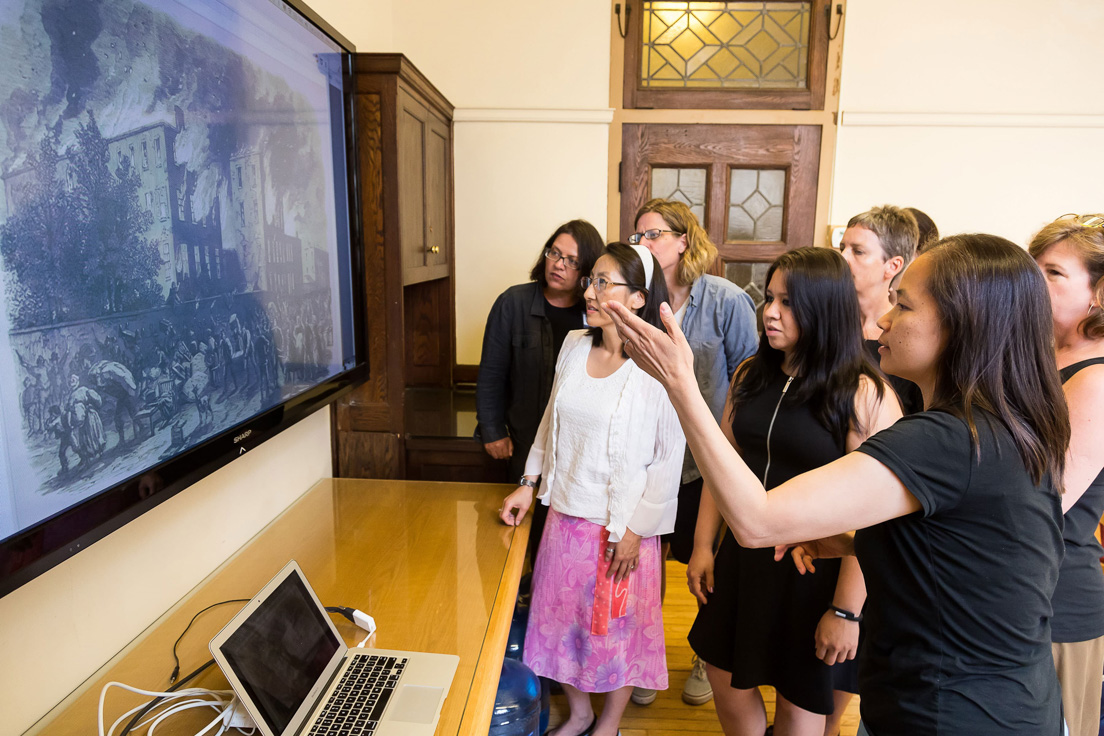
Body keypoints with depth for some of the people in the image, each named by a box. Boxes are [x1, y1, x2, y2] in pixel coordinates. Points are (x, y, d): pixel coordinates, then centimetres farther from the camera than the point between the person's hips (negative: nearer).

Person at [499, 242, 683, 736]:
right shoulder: (574, 347, 1)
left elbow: (669, 456, -13)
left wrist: (636, 529, -12)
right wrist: (529, 484, 12)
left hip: (622, 524, -5)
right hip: (566, 512, 6)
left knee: (618, 625, 13)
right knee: (561, 615, 18)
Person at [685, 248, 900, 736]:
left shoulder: (866, 395, -17)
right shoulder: (750, 376, 1)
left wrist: (847, 609, -17)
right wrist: (703, 545, 4)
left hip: (816, 569, -5)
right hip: (745, 557, 5)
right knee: (726, 677, 18)